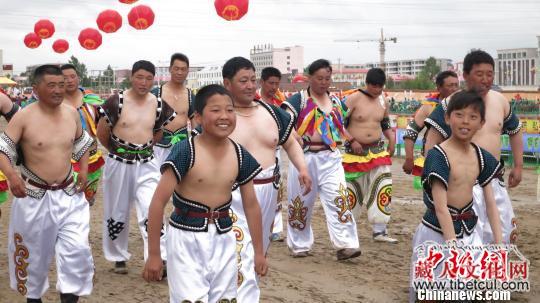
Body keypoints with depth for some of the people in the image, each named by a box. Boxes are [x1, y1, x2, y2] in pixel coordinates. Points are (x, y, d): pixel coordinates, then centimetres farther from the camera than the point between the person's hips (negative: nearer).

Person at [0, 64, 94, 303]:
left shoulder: (72, 113, 1)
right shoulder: (23, 117, -13)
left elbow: (81, 143, 18)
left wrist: (83, 169, 4)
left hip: (68, 194, 3)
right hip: (34, 196, -3)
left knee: (77, 248, -5)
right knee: (33, 251, 14)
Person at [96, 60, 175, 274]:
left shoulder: (159, 106, 0)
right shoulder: (116, 101, -10)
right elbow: (101, 133, 1)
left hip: (146, 164, 1)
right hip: (119, 163, -1)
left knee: (151, 210, -13)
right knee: (117, 213, 12)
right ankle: (119, 257, 30)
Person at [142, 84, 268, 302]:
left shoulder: (241, 156, -1)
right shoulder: (185, 152, -16)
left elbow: (251, 205, 9)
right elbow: (158, 202, -14)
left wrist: (259, 252, 12)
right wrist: (154, 254, -13)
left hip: (223, 238, 5)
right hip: (187, 237, -5)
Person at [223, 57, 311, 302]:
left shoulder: (271, 112, 7)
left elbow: (290, 143, 17)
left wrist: (302, 168, 0)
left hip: (268, 192, 6)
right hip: (234, 195, -6)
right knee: (241, 257, -13)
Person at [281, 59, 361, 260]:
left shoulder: (336, 102, 13)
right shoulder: (299, 99, -3)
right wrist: (295, 137, -33)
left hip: (330, 157, 3)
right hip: (304, 157, -3)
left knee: (339, 198, -8)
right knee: (301, 201, 8)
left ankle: (345, 245, -8)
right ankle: (299, 245, 23)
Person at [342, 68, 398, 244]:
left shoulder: (384, 103, 7)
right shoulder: (353, 99, -9)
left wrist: (392, 140, 5)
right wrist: (352, 140, -16)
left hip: (378, 151, 4)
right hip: (355, 152, -4)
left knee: (382, 190, -4)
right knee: (352, 191, 7)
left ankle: (379, 231, 4)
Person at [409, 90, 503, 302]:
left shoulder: (482, 157, 2)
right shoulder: (438, 155, -18)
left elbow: (490, 203, 6)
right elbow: (441, 207, -21)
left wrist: (498, 240, 0)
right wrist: (452, 243, -24)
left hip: (469, 229, 6)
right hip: (438, 230, -6)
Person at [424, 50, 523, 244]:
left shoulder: (501, 101, 7)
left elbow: (515, 131, 22)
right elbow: (432, 140, -13)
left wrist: (518, 166, 17)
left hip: (495, 180, 6)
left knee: (505, 233, 13)